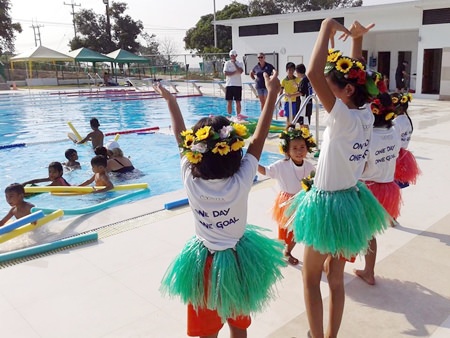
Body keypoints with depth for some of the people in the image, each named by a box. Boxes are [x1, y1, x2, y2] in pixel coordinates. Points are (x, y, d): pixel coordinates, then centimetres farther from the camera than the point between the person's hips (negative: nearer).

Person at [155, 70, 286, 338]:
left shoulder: (191, 181, -22)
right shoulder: (241, 182, -26)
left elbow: (182, 139, -8)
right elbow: (258, 139, -17)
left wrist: (171, 101, 6)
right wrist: (272, 94, -9)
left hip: (204, 263, 0)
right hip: (238, 260, 0)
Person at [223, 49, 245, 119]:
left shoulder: (239, 63, 5)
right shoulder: (227, 63, 6)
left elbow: (240, 71, -13)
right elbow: (225, 73, -7)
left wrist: (234, 63, -11)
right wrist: (235, 72, -10)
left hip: (238, 84, 0)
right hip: (229, 84, 0)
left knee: (238, 102, 1)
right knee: (229, 102, 3)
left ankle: (238, 115, 6)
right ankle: (229, 115, 8)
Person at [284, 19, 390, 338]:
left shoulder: (343, 118, -25)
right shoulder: (366, 115, -2)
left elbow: (313, 73, -35)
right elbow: (355, 76, 16)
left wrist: (327, 28, -24)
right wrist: (357, 39, 12)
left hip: (328, 204, -8)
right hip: (351, 201, 9)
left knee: (311, 279, 11)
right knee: (336, 278, 20)